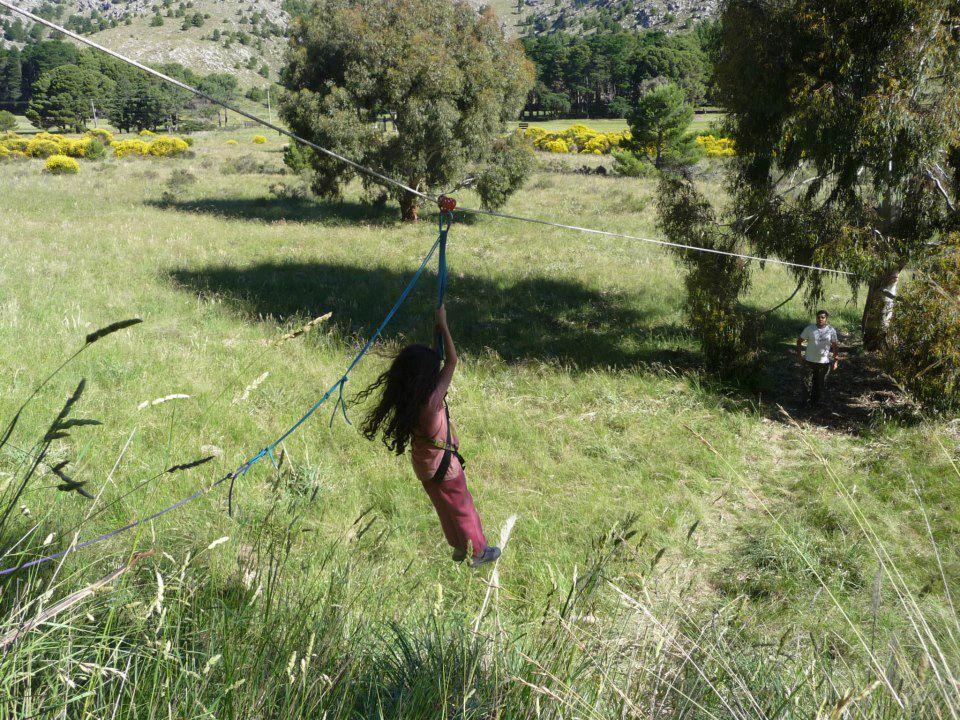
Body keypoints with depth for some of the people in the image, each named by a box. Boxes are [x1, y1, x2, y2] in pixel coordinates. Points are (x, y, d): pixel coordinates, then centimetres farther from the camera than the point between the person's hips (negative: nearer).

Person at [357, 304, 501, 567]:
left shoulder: (406, 397, -16)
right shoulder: (431, 402, -37)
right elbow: (452, 361, -32)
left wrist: (437, 330, -9)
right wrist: (442, 325, -26)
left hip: (425, 464, 7)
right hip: (442, 466, -7)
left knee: (446, 507, 27)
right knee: (463, 508, 17)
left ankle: (459, 547, 47)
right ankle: (479, 552, 37)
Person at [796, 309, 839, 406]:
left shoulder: (831, 331, -2)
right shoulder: (809, 329, -6)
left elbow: (834, 346, 4)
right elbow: (799, 341, 5)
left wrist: (836, 360, 0)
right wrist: (799, 354, -2)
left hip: (824, 362, 1)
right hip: (809, 361, -1)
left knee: (820, 384, 10)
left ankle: (816, 402, 24)